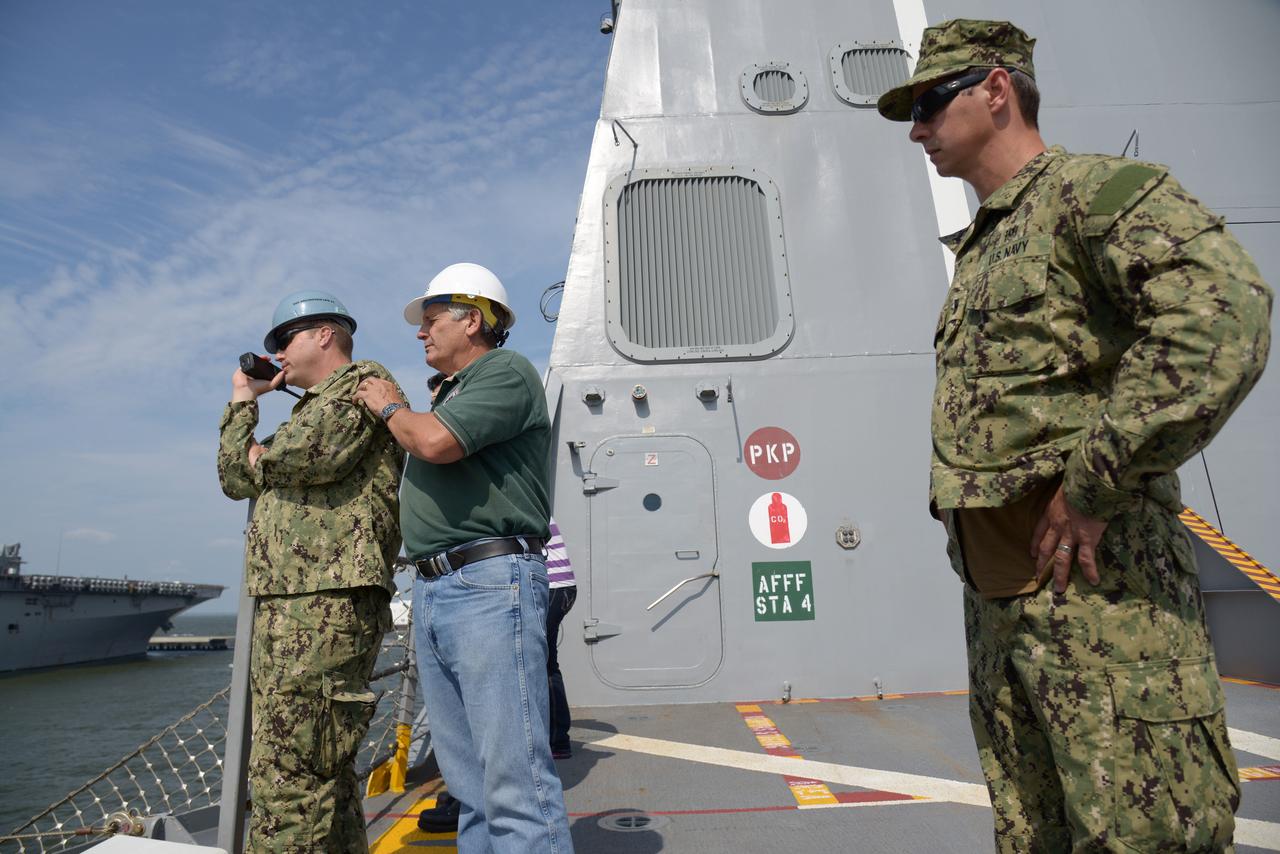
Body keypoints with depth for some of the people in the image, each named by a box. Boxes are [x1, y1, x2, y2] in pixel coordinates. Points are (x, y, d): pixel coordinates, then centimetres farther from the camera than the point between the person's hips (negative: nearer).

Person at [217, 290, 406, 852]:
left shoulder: (363, 382, -1)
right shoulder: (313, 409, 28)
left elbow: (298, 458, -18)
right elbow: (236, 480, 26)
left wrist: (263, 461, 4)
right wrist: (244, 401, 24)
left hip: (326, 603, -10)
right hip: (283, 607, 10)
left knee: (287, 776, -11)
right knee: (322, 772, 13)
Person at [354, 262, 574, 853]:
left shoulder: (505, 372, -2)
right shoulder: (451, 392, 26)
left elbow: (435, 442, -17)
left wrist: (390, 408, 2)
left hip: (490, 583, -9)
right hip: (433, 588, 9)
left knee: (515, 780, -8)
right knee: (470, 782, 12)